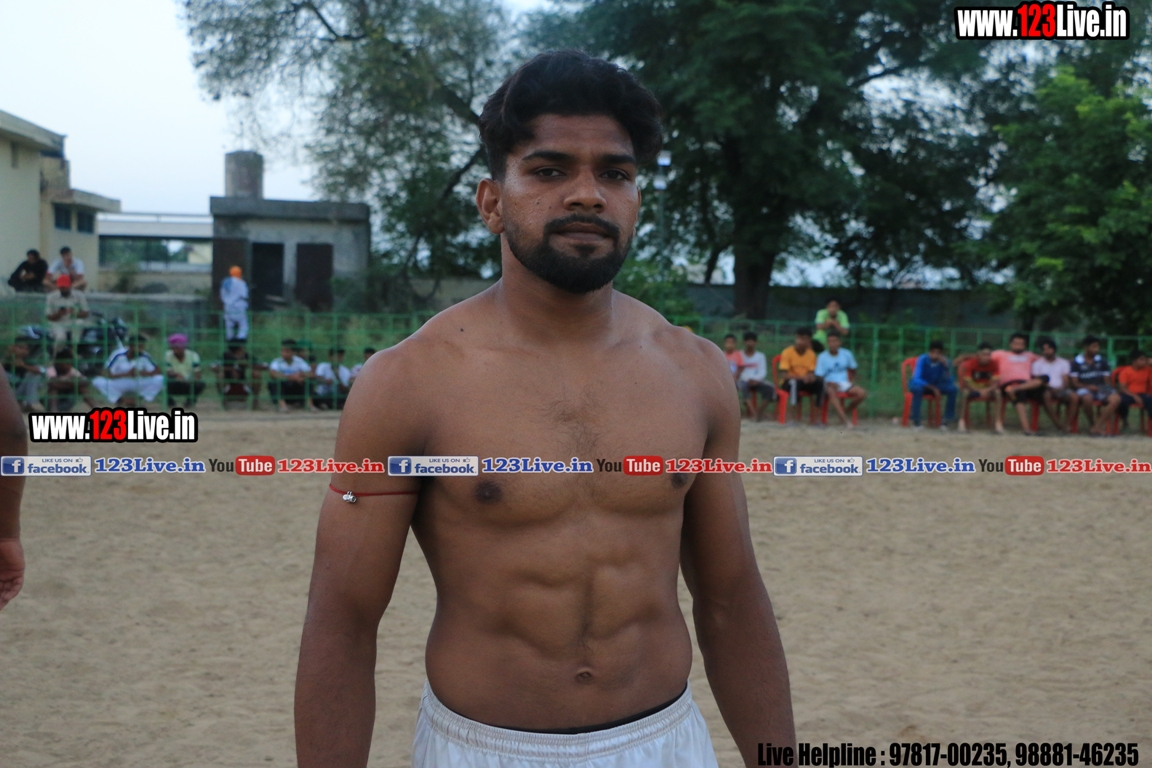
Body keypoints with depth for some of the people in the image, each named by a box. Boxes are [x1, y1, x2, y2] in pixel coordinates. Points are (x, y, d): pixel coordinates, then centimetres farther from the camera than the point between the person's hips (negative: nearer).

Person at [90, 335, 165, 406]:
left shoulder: (144, 357, -16)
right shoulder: (118, 356, -21)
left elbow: (158, 371, -17)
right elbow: (106, 374, -23)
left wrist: (141, 373, -33)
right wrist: (126, 374, -35)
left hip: (138, 385, 1)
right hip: (119, 385, -1)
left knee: (160, 379, -24)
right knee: (98, 381, -30)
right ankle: (121, 399, -6)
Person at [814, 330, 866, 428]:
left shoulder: (847, 354, 5)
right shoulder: (822, 357, -4)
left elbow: (853, 371, 19)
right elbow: (819, 377, -4)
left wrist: (852, 381, 1)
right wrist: (827, 384, -22)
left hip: (845, 383, 3)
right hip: (830, 384, -3)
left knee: (862, 393, -24)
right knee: (831, 392, -41)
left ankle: (845, 412, -2)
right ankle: (845, 419, -45)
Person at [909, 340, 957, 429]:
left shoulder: (944, 361, -14)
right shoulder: (922, 359, -23)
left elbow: (949, 381, -20)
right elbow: (916, 379, -32)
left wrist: (946, 367, -34)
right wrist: (933, 388, -42)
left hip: (935, 386, 4)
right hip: (921, 385, -4)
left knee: (952, 388, -22)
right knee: (917, 388, -39)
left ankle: (946, 420, -14)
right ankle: (915, 421, -29)